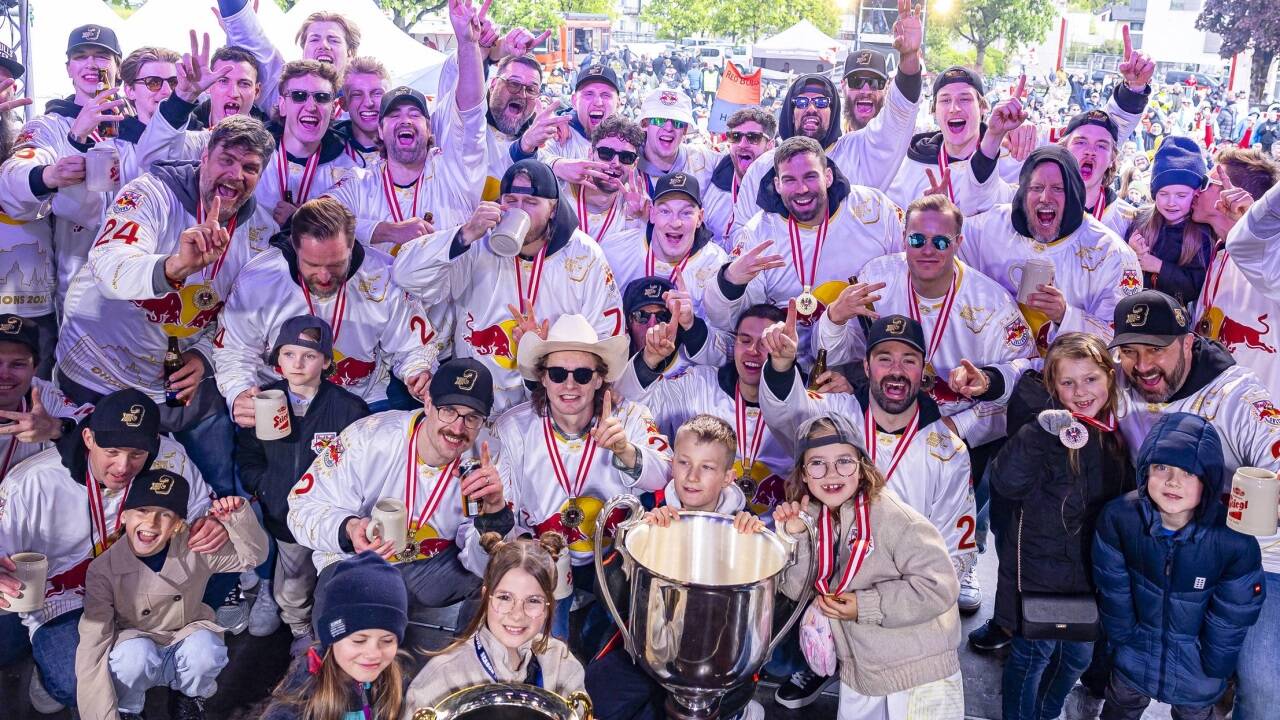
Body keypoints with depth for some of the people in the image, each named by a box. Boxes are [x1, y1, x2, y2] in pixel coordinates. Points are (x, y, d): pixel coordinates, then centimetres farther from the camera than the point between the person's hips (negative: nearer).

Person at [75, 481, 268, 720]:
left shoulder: (195, 551, -16)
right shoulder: (103, 570, -20)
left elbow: (252, 556, -8)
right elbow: (92, 642, -20)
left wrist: (237, 517, -29)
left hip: (184, 642, 2)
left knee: (206, 647, -31)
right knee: (137, 654, -35)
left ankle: (188, 699, 2)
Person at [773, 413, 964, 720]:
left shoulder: (893, 516, -24)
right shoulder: (813, 516, -4)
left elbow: (939, 586, -25)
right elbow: (798, 590, -2)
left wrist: (866, 606, -24)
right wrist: (794, 536, -16)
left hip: (919, 671, -6)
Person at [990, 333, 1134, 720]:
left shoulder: (1119, 432, 0)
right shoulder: (1045, 429, -17)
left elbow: (1128, 498, 14)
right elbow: (1005, 484, -32)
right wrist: (1037, 432, -43)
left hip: (1093, 570, 6)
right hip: (1039, 568, -5)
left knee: (1079, 655, 20)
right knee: (1035, 652, 6)